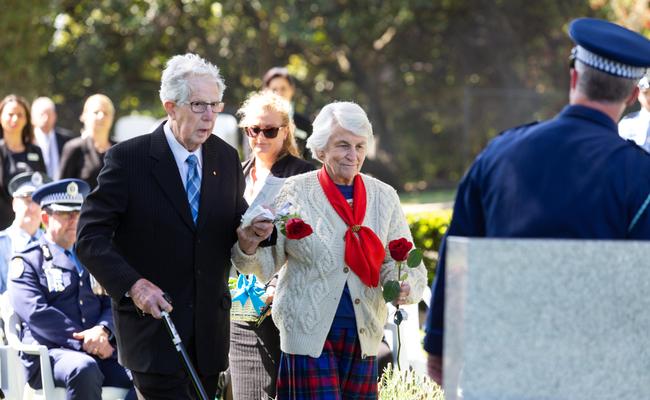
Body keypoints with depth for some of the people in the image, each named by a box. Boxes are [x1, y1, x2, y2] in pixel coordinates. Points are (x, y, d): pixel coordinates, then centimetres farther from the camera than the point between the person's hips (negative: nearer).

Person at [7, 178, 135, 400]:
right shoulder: (26, 261, 9)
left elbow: (112, 305, 15)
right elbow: (36, 313, -7)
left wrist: (102, 330, -10)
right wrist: (84, 342, -15)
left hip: (99, 352, 5)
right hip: (48, 354, -5)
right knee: (84, 369, -40)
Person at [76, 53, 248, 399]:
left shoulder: (227, 158, 8)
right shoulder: (128, 158, -8)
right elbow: (91, 237, -11)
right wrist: (133, 284, -25)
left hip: (209, 330, 5)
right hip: (153, 323, -5)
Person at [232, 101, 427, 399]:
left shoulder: (384, 196, 7)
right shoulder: (295, 193, -2)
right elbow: (266, 263, -2)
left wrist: (404, 286, -13)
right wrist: (248, 245, -24)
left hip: (363, 336, 4)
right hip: (309, 331, -4)